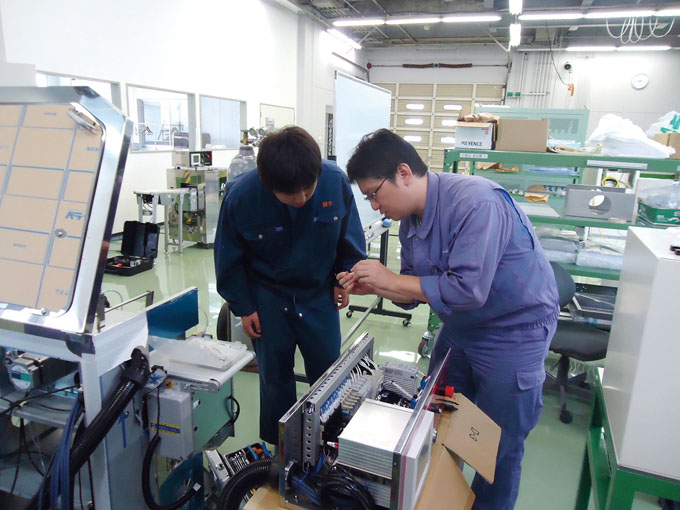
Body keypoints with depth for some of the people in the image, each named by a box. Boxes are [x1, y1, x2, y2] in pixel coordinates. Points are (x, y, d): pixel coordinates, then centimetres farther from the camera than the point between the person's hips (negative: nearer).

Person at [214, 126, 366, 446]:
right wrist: (242, 307, -3)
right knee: (274, 375, 11)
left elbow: (349, 235, 0)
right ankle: (279, 449, 34)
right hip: (267, 297, -1)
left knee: (328, 372, 12)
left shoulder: (336, 182, -21)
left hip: (319, 292, 2)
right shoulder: (241, 196, -23)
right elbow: (229, 259, -7)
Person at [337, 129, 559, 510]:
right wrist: (370, 286, -11)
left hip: (515, 331, -8)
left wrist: (389, 277, -27)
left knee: (499, 448, 6)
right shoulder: (411, 220, -2)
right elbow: (414, 290, 6)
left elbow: (468, 289, -33)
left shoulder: (477, 203, -28)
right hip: (460, 327, 8)